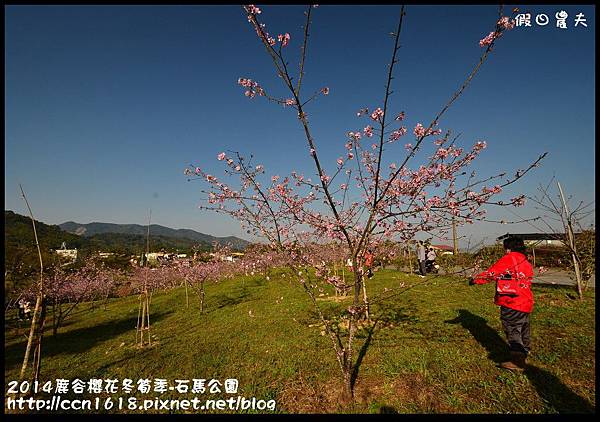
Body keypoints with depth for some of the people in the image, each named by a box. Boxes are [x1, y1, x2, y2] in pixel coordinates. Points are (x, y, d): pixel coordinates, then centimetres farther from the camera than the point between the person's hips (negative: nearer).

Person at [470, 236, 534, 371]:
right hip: (526, 303, 8)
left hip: (512, 303, -8)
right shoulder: (527, 263, 13)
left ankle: (517, 361, -2)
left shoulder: (508, 259, -10)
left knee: (513, 331, -2)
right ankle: (524, 354, 37)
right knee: (524, 330, 21)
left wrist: (475, 279, 1)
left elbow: (491, 273, -10)